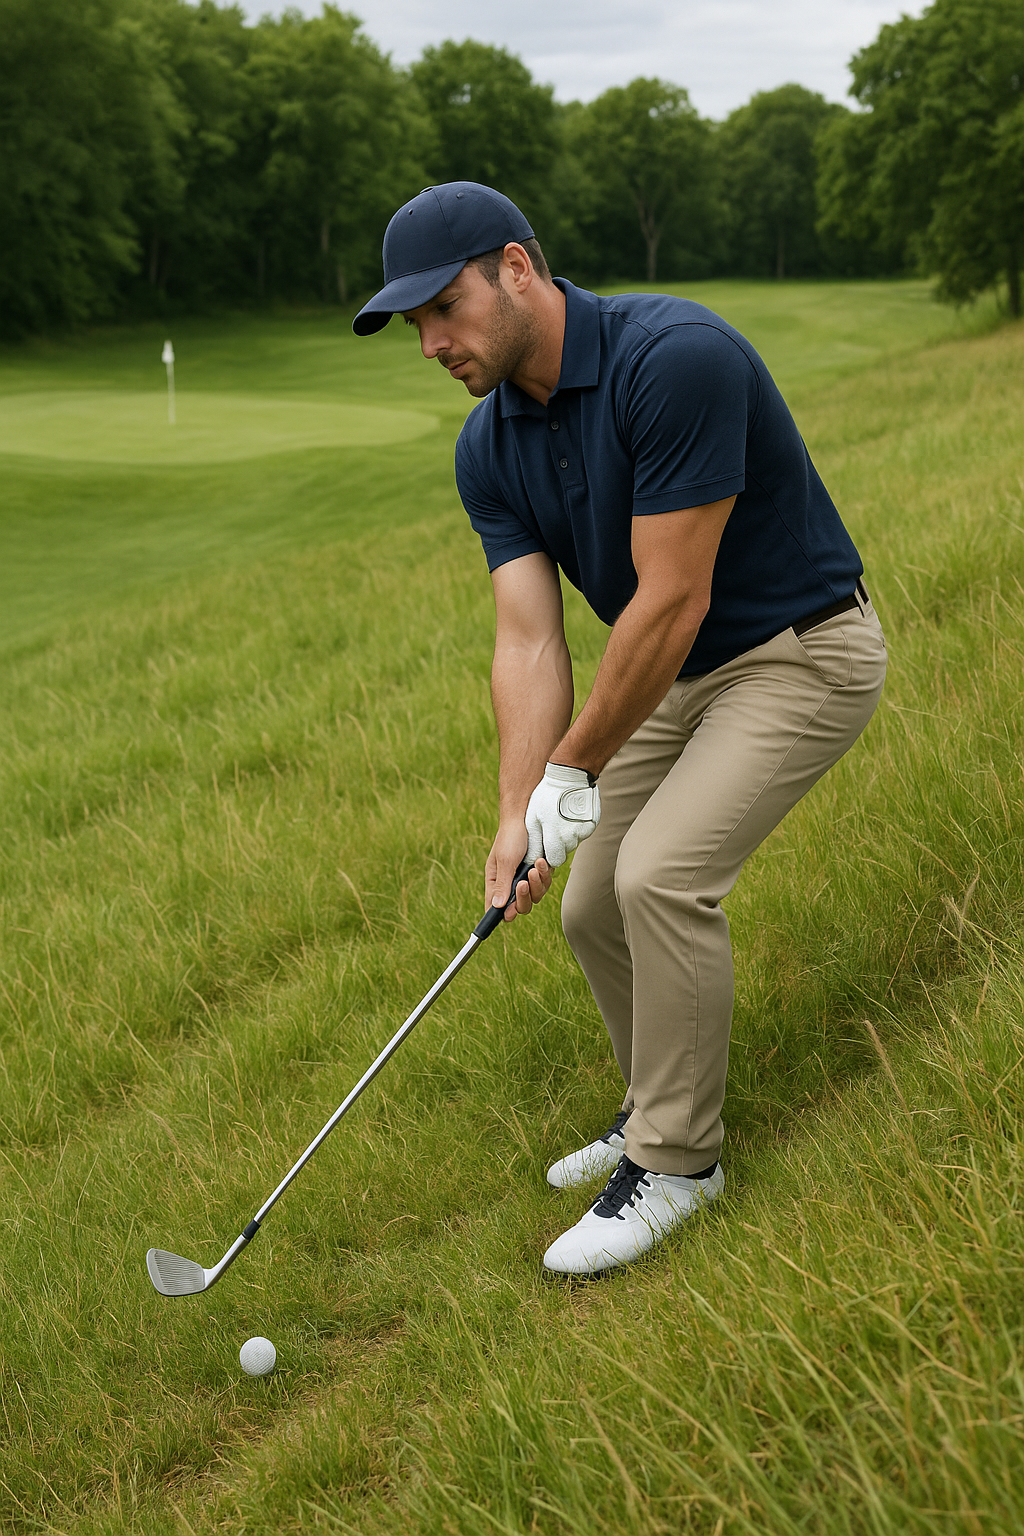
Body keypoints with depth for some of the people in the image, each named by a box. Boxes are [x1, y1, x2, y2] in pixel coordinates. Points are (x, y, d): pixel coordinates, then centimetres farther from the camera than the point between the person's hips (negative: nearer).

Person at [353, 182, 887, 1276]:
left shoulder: (676, 358, -30)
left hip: (802, 651, -8)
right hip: (675, 670, 8)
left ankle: (676, 1161, -4)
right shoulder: (488, 453, -5)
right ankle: (662, 1112, 29)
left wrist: (574, 771, -19)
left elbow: (672, 600, -28)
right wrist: (520, 812, -22)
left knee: (663, 874, -21)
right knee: (594, 906, 7)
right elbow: (528, 640, -9)